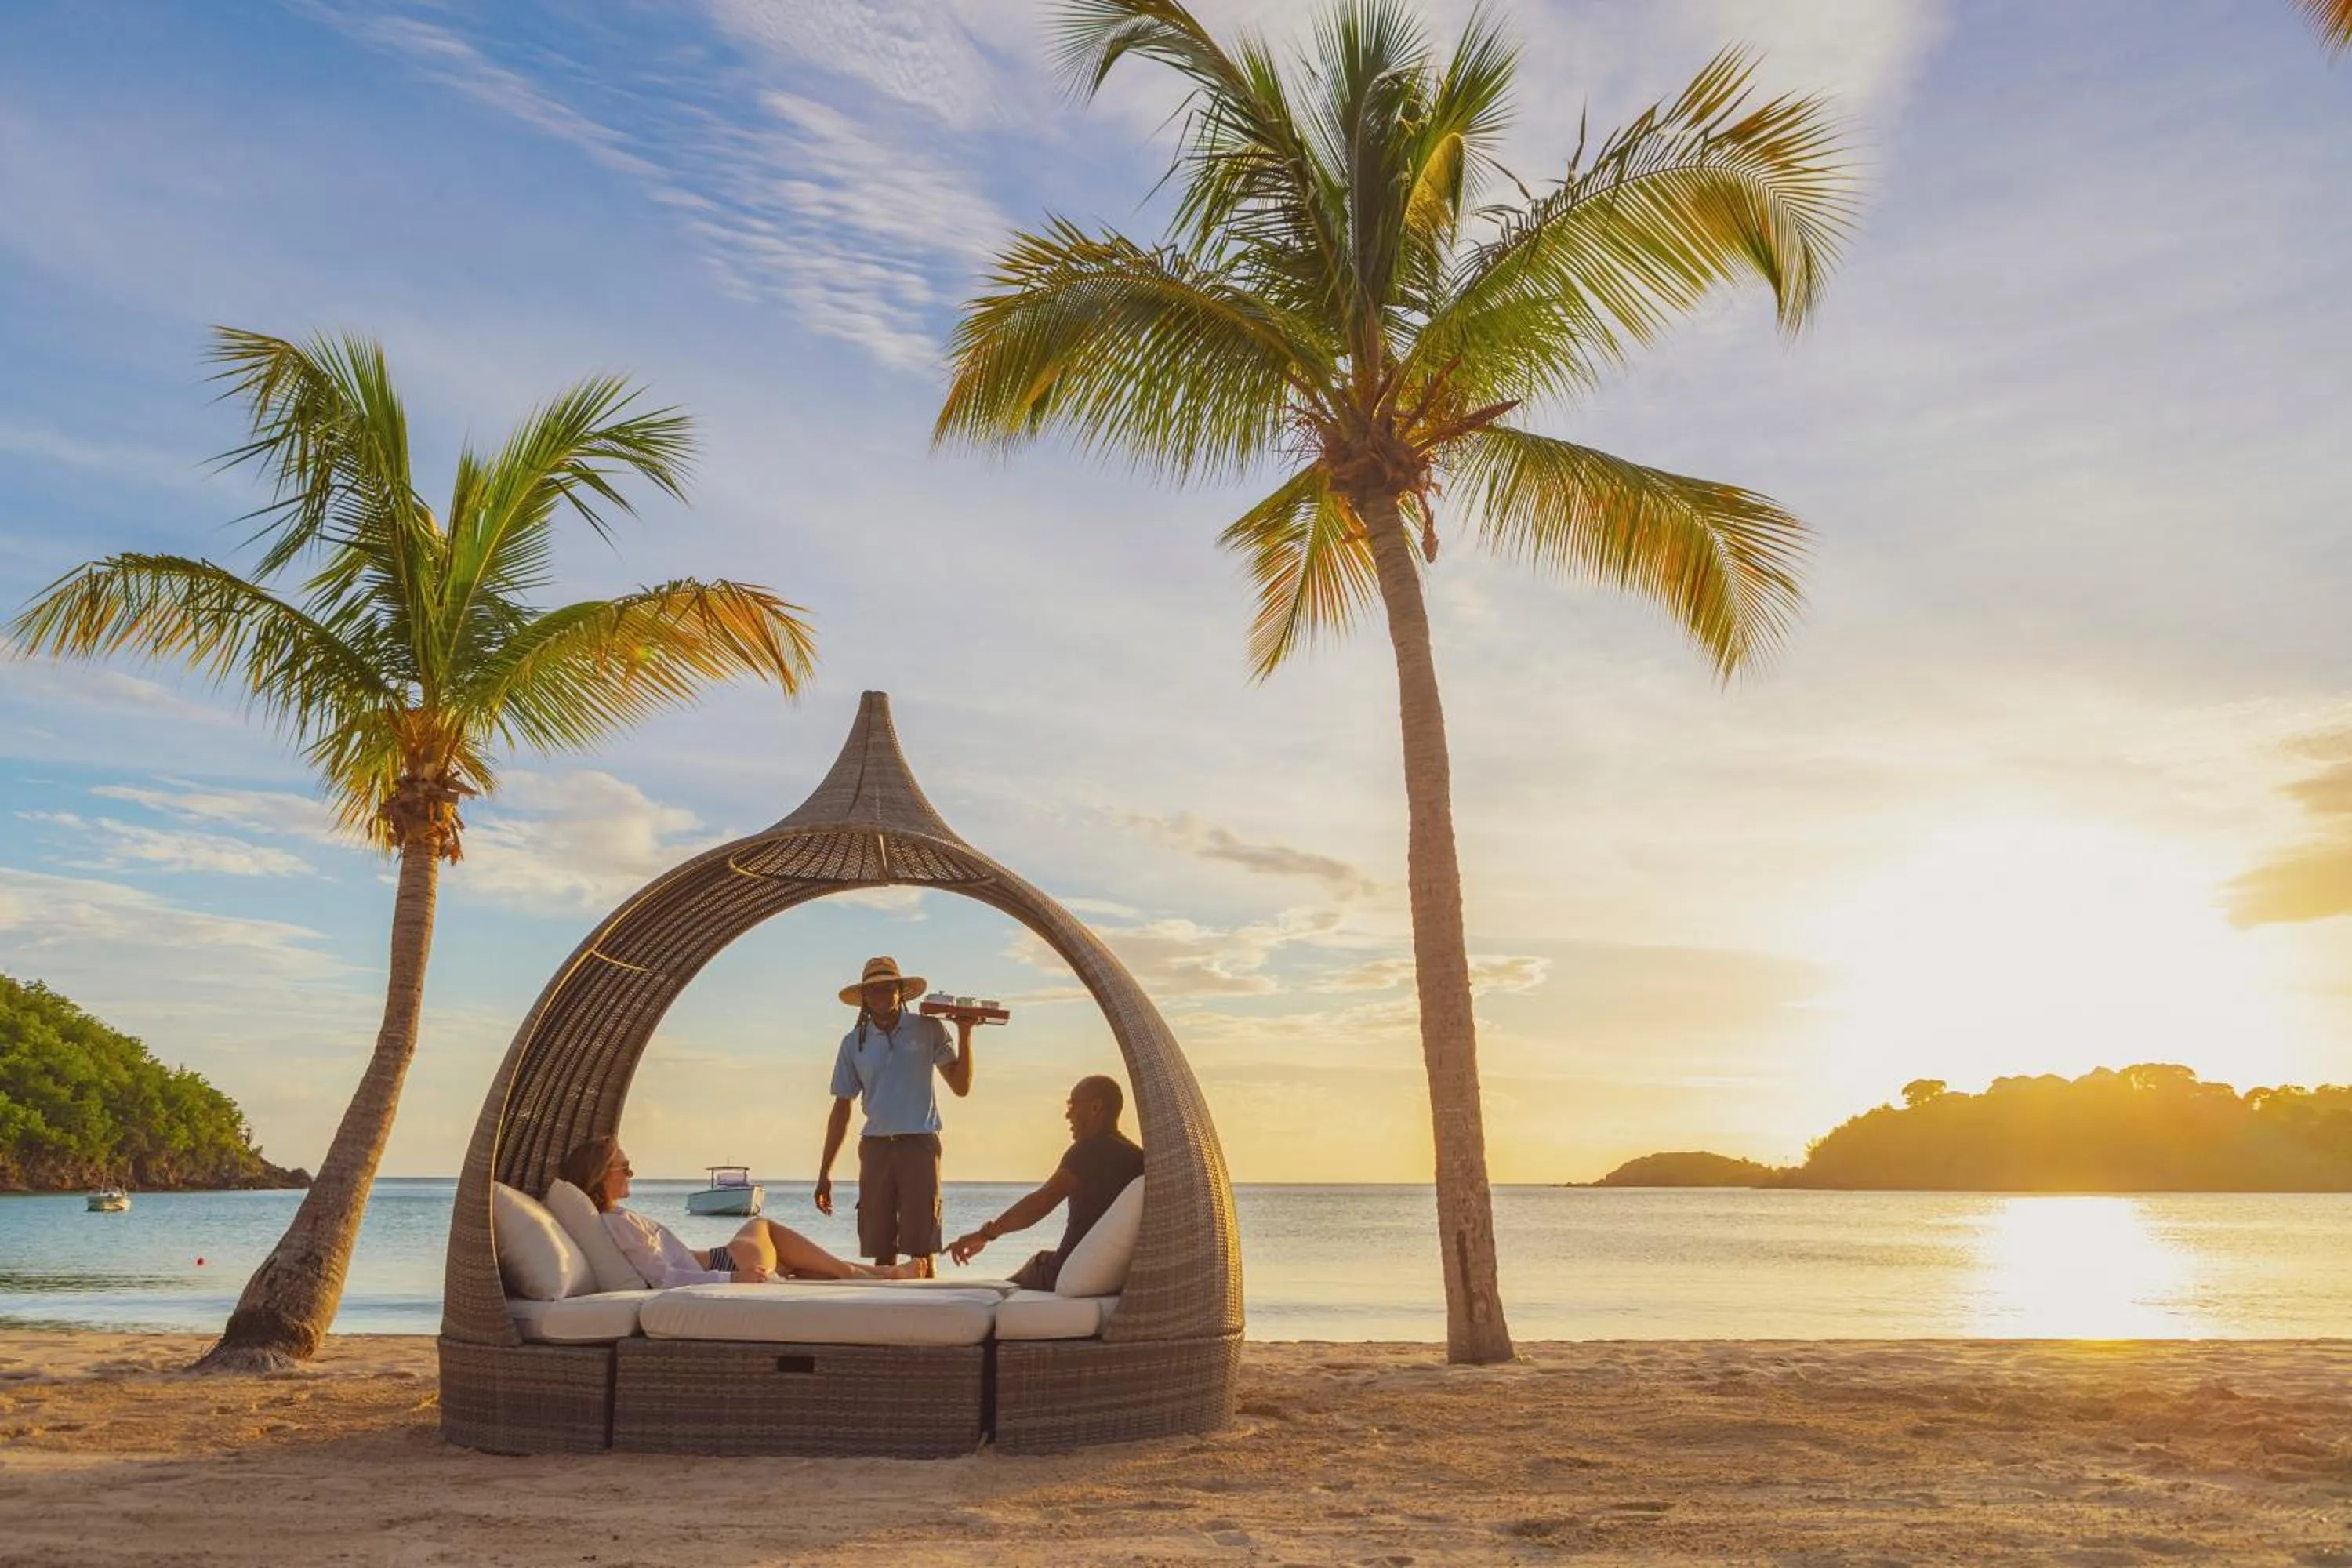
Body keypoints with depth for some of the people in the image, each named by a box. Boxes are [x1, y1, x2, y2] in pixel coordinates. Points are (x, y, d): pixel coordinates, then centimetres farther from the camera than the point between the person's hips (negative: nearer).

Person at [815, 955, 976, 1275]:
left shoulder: (928, 1030, 3)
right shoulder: (854, 1043, 8)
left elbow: (961, 1087, 2)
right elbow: (842, 1108, 13)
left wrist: (964, 1033, -8)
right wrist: (824, 1174, 11)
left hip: (920, 1144, -2)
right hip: (875, 1148, 3)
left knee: (921, 1251, -7)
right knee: (880, 1251, 2)